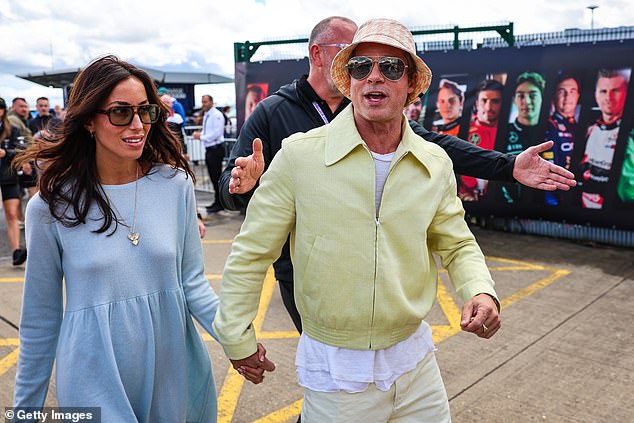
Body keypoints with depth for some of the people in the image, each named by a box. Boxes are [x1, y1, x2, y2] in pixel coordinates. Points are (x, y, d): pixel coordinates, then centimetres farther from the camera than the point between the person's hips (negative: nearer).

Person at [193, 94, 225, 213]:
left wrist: (201, 137, -17)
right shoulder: (206, 115, 16)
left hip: (216, 149, -9)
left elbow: (216, 133, -20)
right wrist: (199, 134, 3)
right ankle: (217, 202, 23)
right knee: (213, 176, 14)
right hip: (209, 149, 9)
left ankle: (219, 203, 1)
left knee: (216, 176, -6)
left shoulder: (217, 115, -12)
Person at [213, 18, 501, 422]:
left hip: (416, 358, 4)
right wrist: (238, 338, -1)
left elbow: (458, 244, 9)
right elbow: (251, 253, -6)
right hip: (334, 369, -3)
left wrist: (481, 292, -11)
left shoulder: (437, 164, -3)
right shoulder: (298, 155, -14)